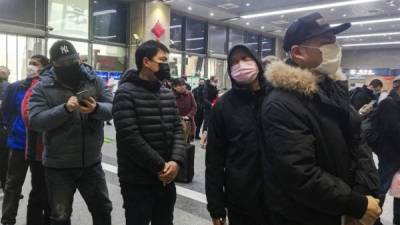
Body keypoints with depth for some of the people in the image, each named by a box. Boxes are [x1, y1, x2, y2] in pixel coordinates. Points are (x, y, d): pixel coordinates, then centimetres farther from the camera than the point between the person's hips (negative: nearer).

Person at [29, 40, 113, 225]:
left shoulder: (95, 81, 0)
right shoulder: (42, 88, -6)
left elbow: (113, 108, -7)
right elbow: (35, 121, -17)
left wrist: (96, 108, -29)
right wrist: (65, 109, -30)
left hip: (92, 163, 2)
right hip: (58, 167, -2)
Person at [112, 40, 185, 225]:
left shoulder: (168, 94, 9)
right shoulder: (126, 94, -12)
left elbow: (177, 129, 5)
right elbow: (130, 138, -20)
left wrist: (176, 161, -11)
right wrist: (160, 166, -16)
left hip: (166, 179, 6)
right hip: (138, 182, -6)